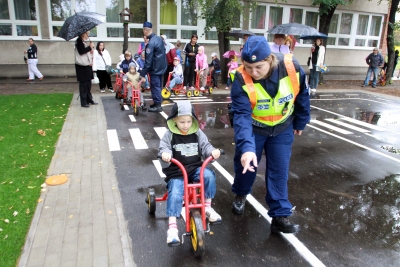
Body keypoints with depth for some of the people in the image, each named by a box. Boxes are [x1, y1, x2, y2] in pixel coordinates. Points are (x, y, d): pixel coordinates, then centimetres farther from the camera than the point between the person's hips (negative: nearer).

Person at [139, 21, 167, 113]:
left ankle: (157, 106, 3)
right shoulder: (159, 38, 5)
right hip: (161, 67, 9)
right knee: (158, 86, 17)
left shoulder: (151, 43, -22)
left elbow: (148, 61, -23)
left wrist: (143, 74, -20)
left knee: (155, 86, -2)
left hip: (155, 69, -9)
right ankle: (157, 103, 27)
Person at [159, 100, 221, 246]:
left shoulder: (198, 134, 5)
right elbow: (163, 147, -8)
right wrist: (165, 153, -33)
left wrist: (212, 151, -22)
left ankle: (207, 206, -8)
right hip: (176, 171, -2)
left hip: (195, 168, 2)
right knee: (175, 194, -24)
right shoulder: (170, 135, 0)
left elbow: (205, 146, 1)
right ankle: (172, 227, -18)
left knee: (209, 175, -27)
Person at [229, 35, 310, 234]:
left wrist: (300, 122, 7)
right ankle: (240, 194, 42)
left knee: (279, 172, 1)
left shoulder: (292, 67, -23)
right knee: (245, 163, 12)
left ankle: (280, 216, 12)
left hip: (282, 128, 1)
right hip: (253, 128, -1)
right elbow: (241, 115, -36)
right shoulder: (241, 79, -29)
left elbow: (302, 96, -5)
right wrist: (246, 146, -49)